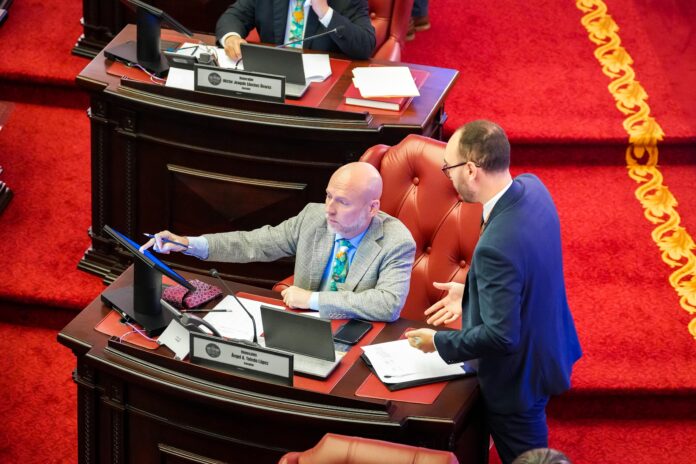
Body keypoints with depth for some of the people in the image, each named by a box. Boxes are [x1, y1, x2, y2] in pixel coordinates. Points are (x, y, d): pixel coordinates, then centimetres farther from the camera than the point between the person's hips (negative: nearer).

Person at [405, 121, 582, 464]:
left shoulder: (496, 246, -39)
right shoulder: (532, 187, -12)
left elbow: (501, 336, -31)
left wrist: (439, 342, -17)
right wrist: (471, 293, 6)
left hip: (518, 376, -8)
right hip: (547, 346, 8)